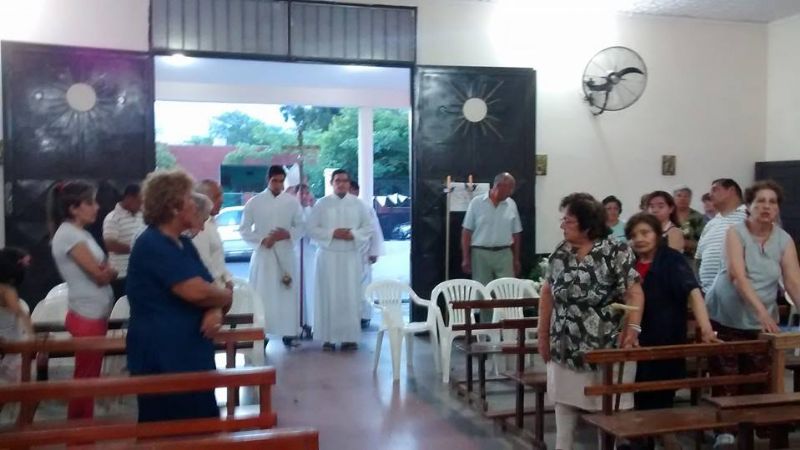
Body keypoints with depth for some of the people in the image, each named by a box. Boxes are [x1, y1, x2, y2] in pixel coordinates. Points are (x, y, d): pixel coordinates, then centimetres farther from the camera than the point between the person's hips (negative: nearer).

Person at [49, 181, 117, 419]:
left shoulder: (80, 233, 13)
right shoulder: (68, 234, -16)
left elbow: (103, 271, 9)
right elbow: (100, 275, -18)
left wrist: (106, 270, -11)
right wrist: (110, 270, 1)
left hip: (95, 314, 9)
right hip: (87, 316, -9)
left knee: (88, 377, 15)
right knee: (86, 378, 1)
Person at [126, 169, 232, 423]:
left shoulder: (183, 243, 14)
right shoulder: (152, 245, -16)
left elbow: (208, 289, 11)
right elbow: (195, 291, -25)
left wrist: (216, 311, -12)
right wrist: (227, 297, -5)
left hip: (190, 354, 9)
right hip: (161, 360, -9)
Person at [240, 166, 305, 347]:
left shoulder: (292, 202, 4)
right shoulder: (254, 202, 1)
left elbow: (301, 227, 8)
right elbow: (244, 230, 2)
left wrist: (289, 234, -11)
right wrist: (261, 240, -12)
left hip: (286, 254, 1)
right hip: (263, 254, -1)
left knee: (288, 294, 3)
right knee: (262, 295, -2)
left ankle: (289, 332, 11)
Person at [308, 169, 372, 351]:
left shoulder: (358, 204, 6)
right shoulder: (322, 204, 2)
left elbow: (368, 227, 6)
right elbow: (312, 229, -2)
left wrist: (353, 235, -12)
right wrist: (332, 233, -14)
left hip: (351, 256, 1)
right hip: (328, 256, -1)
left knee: (351, 296, 1)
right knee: (329, 296, -2)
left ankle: (350, 337, 7)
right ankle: (328, 338, 4)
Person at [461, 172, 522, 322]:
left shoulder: (511, 204, 5)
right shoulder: (477, 202, -4)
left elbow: (516, 234, 12)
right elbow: (466, 231, -2)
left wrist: (516, 259, 10)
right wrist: (465, 258, -6)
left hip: (504, 254, 2)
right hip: (481, 253, -2)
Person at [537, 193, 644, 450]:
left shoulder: (616, 251, -11)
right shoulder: (560, 253, 5)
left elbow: (634, 293, -14)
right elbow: (548, 294, 9)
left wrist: (633, 328, -27)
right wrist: (543, 335, 9)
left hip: (605, 347, -5)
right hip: (564, 346, 5)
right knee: (563, 402, 14)